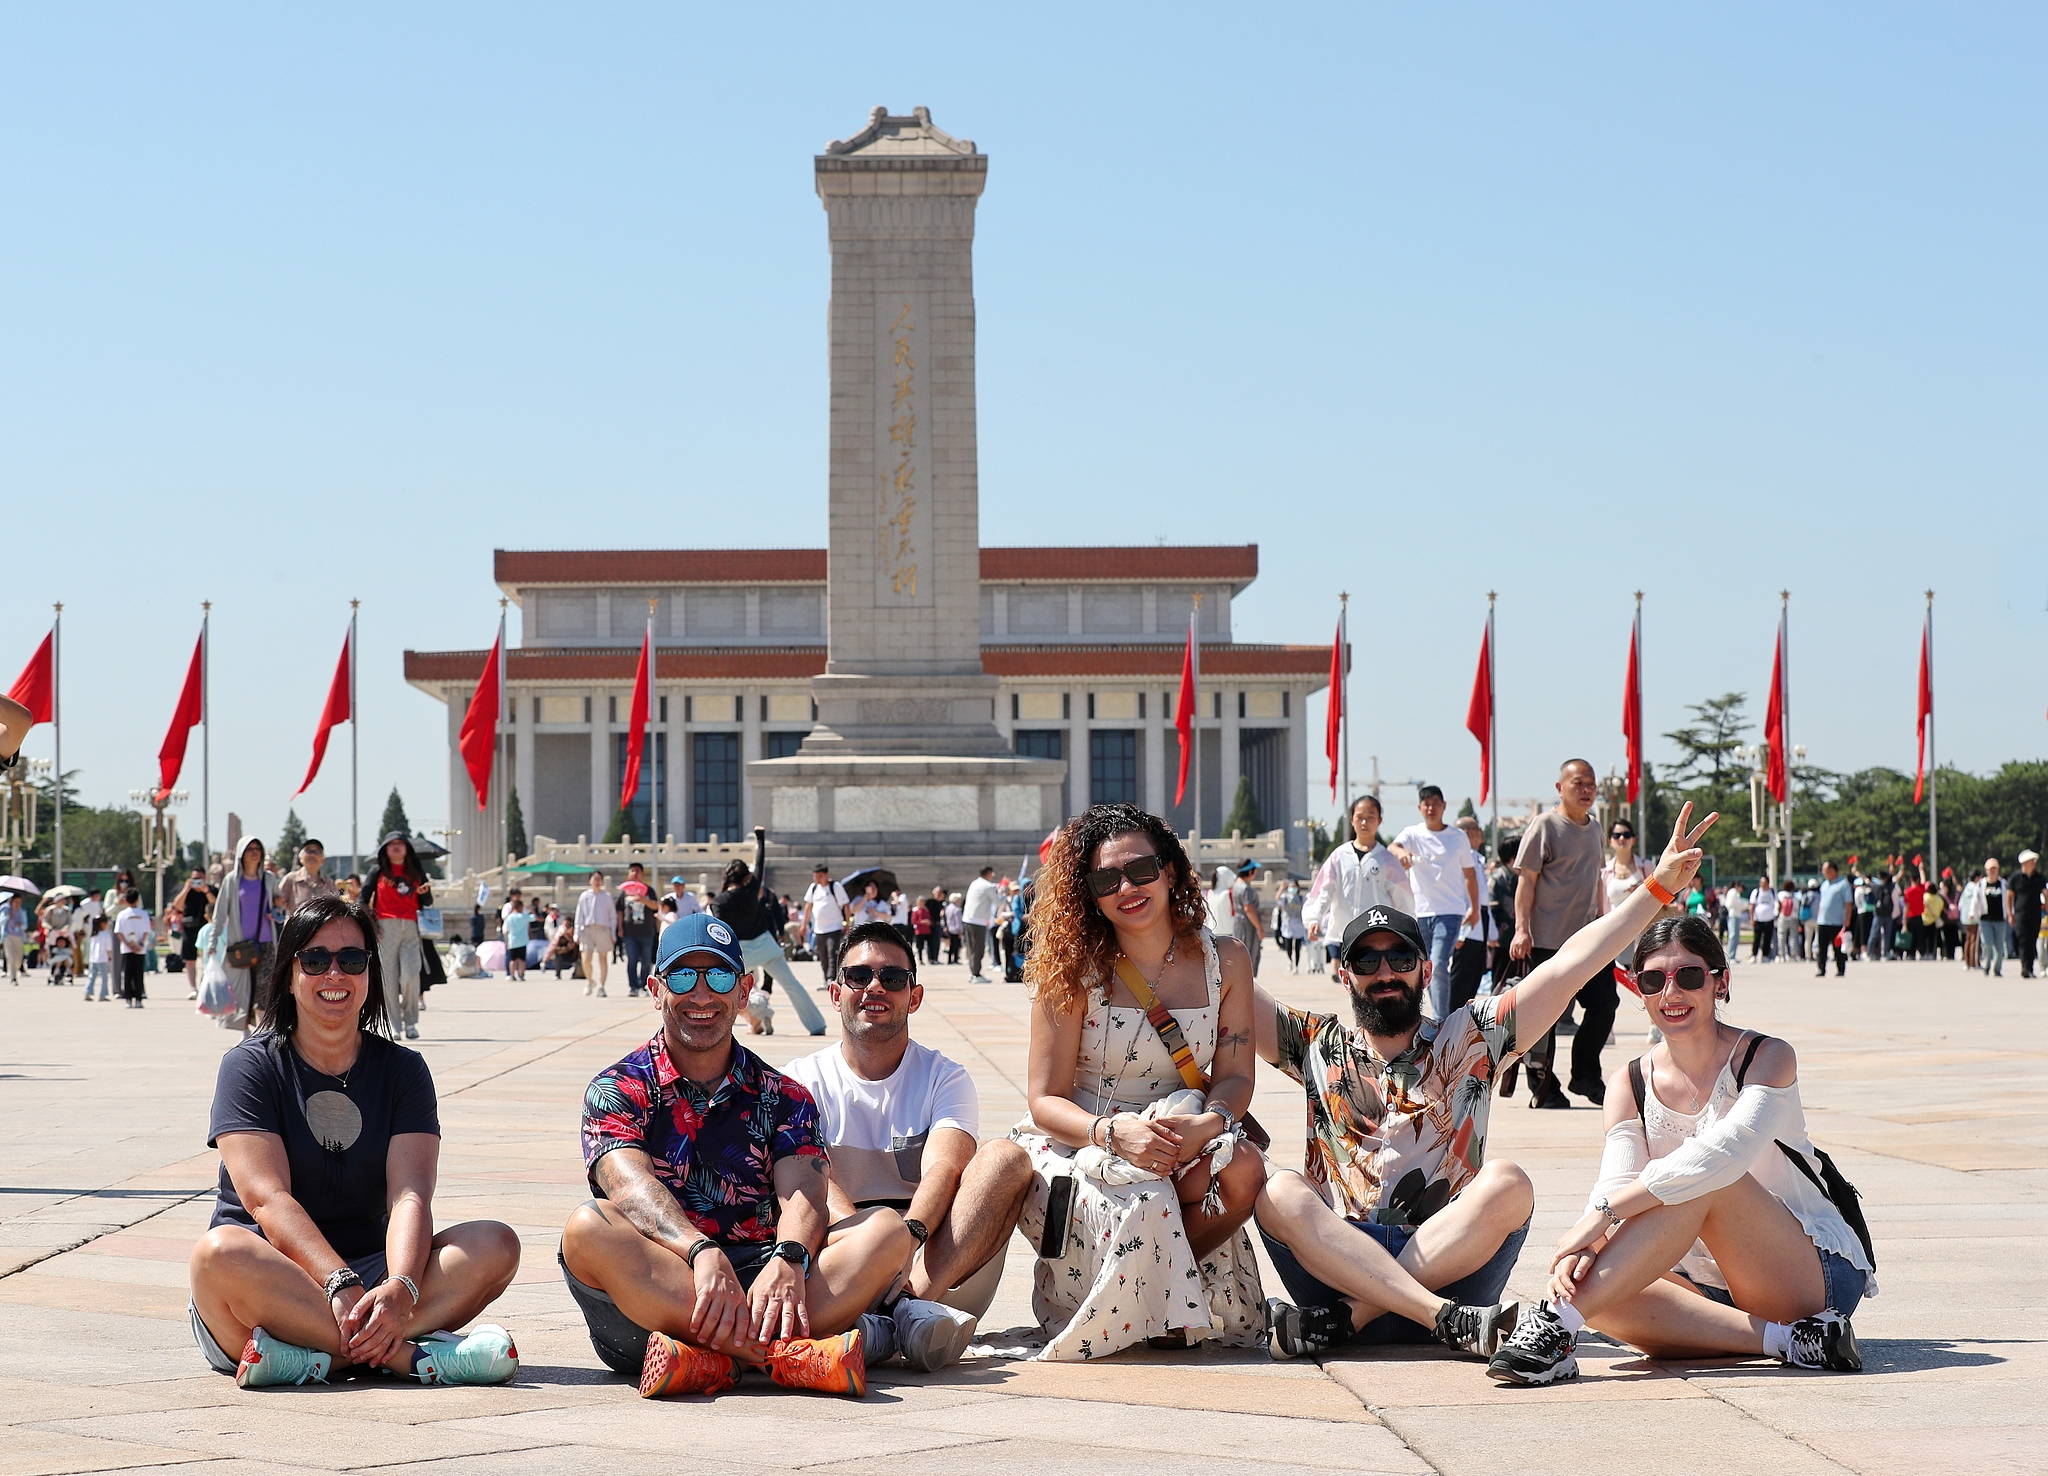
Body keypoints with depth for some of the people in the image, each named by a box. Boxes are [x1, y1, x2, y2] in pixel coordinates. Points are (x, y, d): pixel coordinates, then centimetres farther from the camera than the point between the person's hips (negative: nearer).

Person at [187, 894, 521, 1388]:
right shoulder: (251, 1066, 0)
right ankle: (408, 1355, -36)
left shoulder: (402, 1070, 8)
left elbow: (410, 1195, -8)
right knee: (219, 1253, -36)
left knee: (496, 1245, -20)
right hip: (273, 1279, -3)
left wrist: (400, 1290, -30)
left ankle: (310, 1355, -34)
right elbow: (268, 1199, -15)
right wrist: (342, 1287, -31)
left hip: (372, 1269, 3)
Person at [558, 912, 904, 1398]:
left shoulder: (783, 1098, 16)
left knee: (888, 1230, -19)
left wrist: (787, 1261, -29)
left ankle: (716, 1359, -41)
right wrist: (703, 1254, -34)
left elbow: (802, 1194, -3)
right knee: (588, 1226, -32)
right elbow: (633, 1186, -13)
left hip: (755, 1281, 2)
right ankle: (794, 1356, -45)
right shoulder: (618, 1090, 8)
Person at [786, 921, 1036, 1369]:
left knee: (1005, 1157, -22)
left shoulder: (945, 1078, 13)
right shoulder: (803, 1080, 12)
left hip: (937, 1262, 1)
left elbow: (943, 1169, -8)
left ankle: (916, 1302, -43)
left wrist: (908, 1234, -32)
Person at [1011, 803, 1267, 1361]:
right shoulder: (1073, 971, -7)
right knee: (1145, 1197, -37)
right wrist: (1114, 1132, -30)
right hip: (1075, 1144, -3)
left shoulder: (1224, 961, 1)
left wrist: (1208, 1123, -24)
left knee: (1242, 1169, -30)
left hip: (1178, 1138, 3)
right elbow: (1045, 1099, -9)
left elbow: (1235, 1077, 0)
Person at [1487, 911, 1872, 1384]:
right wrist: (1584, 1248, -37)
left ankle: (1558, 1321, -37)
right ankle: (1783, 1340, -31)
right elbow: (1615, 1184, -12)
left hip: (1821, 1273, -4)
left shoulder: (1769, 1058, -10)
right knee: (1576, 1278, -26)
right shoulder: (1629, 1086, 4)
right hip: (1712, 1288, 4)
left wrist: (1603, 1213, -37)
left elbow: (1727, 1152, -29)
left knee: (1703, 1182, -32)